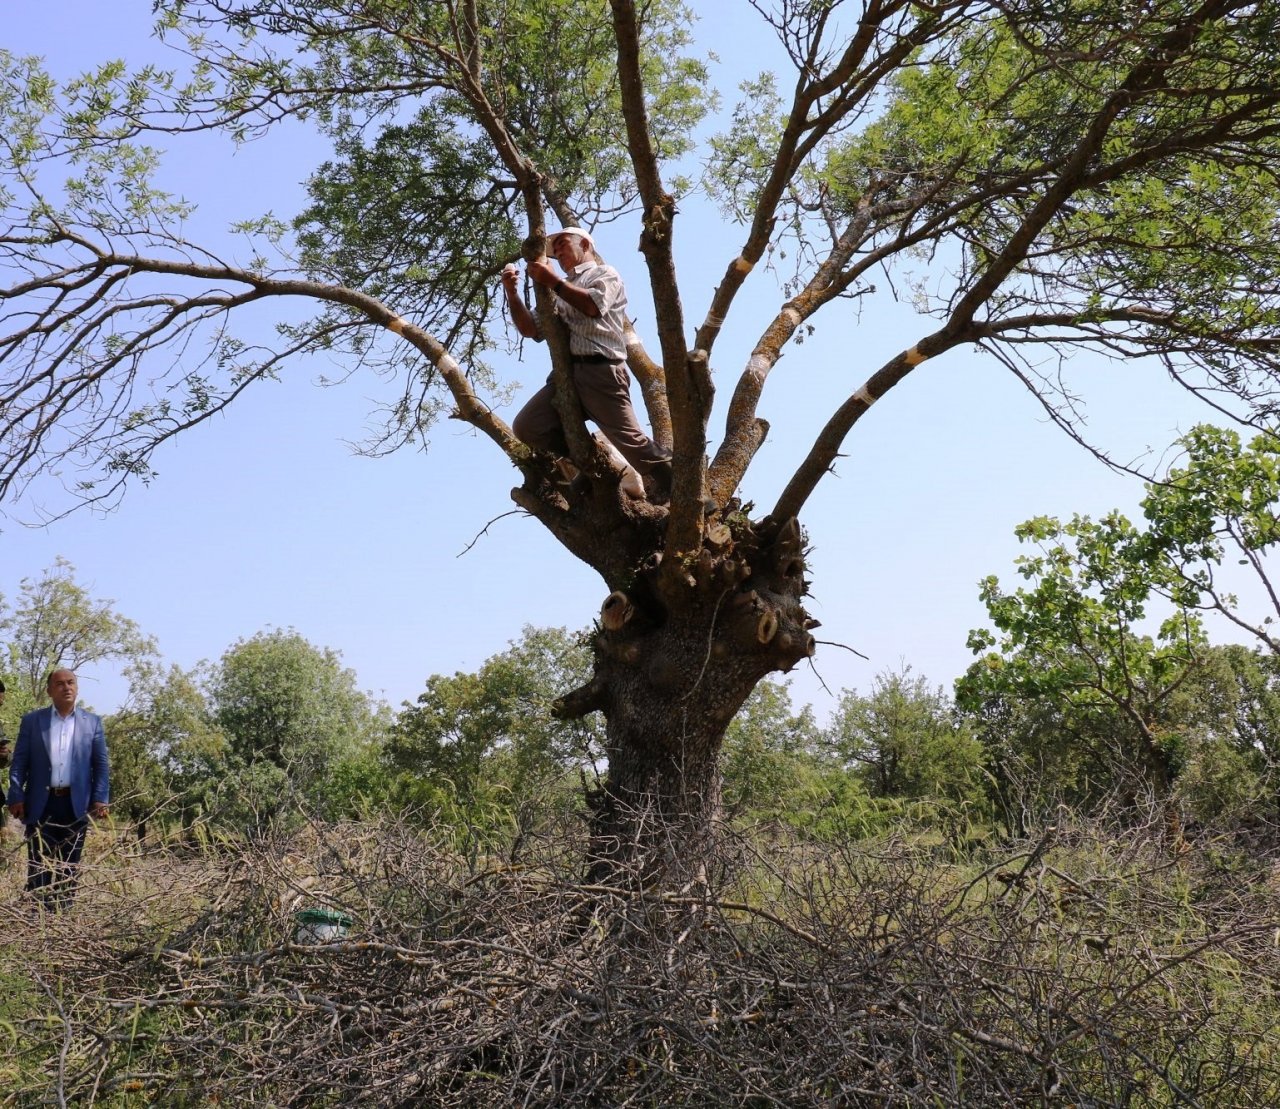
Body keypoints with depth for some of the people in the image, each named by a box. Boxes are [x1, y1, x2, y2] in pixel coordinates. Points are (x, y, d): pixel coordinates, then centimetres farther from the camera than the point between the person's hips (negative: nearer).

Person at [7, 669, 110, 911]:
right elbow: (19, 762, 2)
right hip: (41, 804, -1)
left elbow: (101, 764, 5)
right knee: (39, 865, 2)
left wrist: (100, 798, -5)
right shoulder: (32, 721, 6)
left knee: (69, 865, 6)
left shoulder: (92, 722, 8)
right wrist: (16, 797, -8)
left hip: (76, 804, 1)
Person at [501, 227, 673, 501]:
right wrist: (511, 293, 8)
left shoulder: (604, 273, 12)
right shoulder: (559, 291, 30)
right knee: (526, 427, -11)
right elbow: (531, 329, 22)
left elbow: (595, 305, -10)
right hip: (566, 374, 6)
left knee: (630, 440, -12)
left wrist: (553, 281, -5)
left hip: (599, 370, -6)